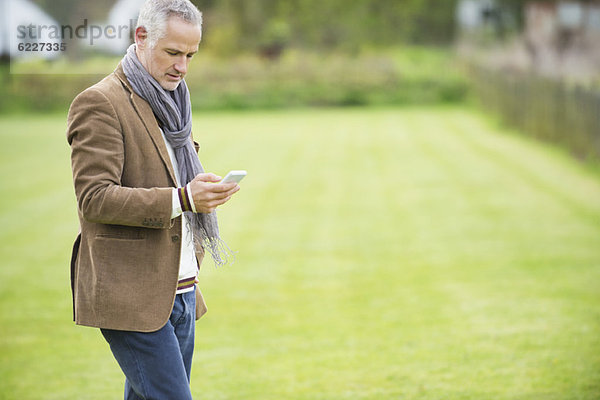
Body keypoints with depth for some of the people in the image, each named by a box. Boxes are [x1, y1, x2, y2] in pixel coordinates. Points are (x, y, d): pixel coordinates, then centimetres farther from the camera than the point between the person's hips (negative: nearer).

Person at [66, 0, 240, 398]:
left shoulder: (171, 104, 19)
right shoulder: (99, 103, -9)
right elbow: (94, 198, -18)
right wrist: (181, 199, -25)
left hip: (180, 291, 8)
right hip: (131, 297, -8)